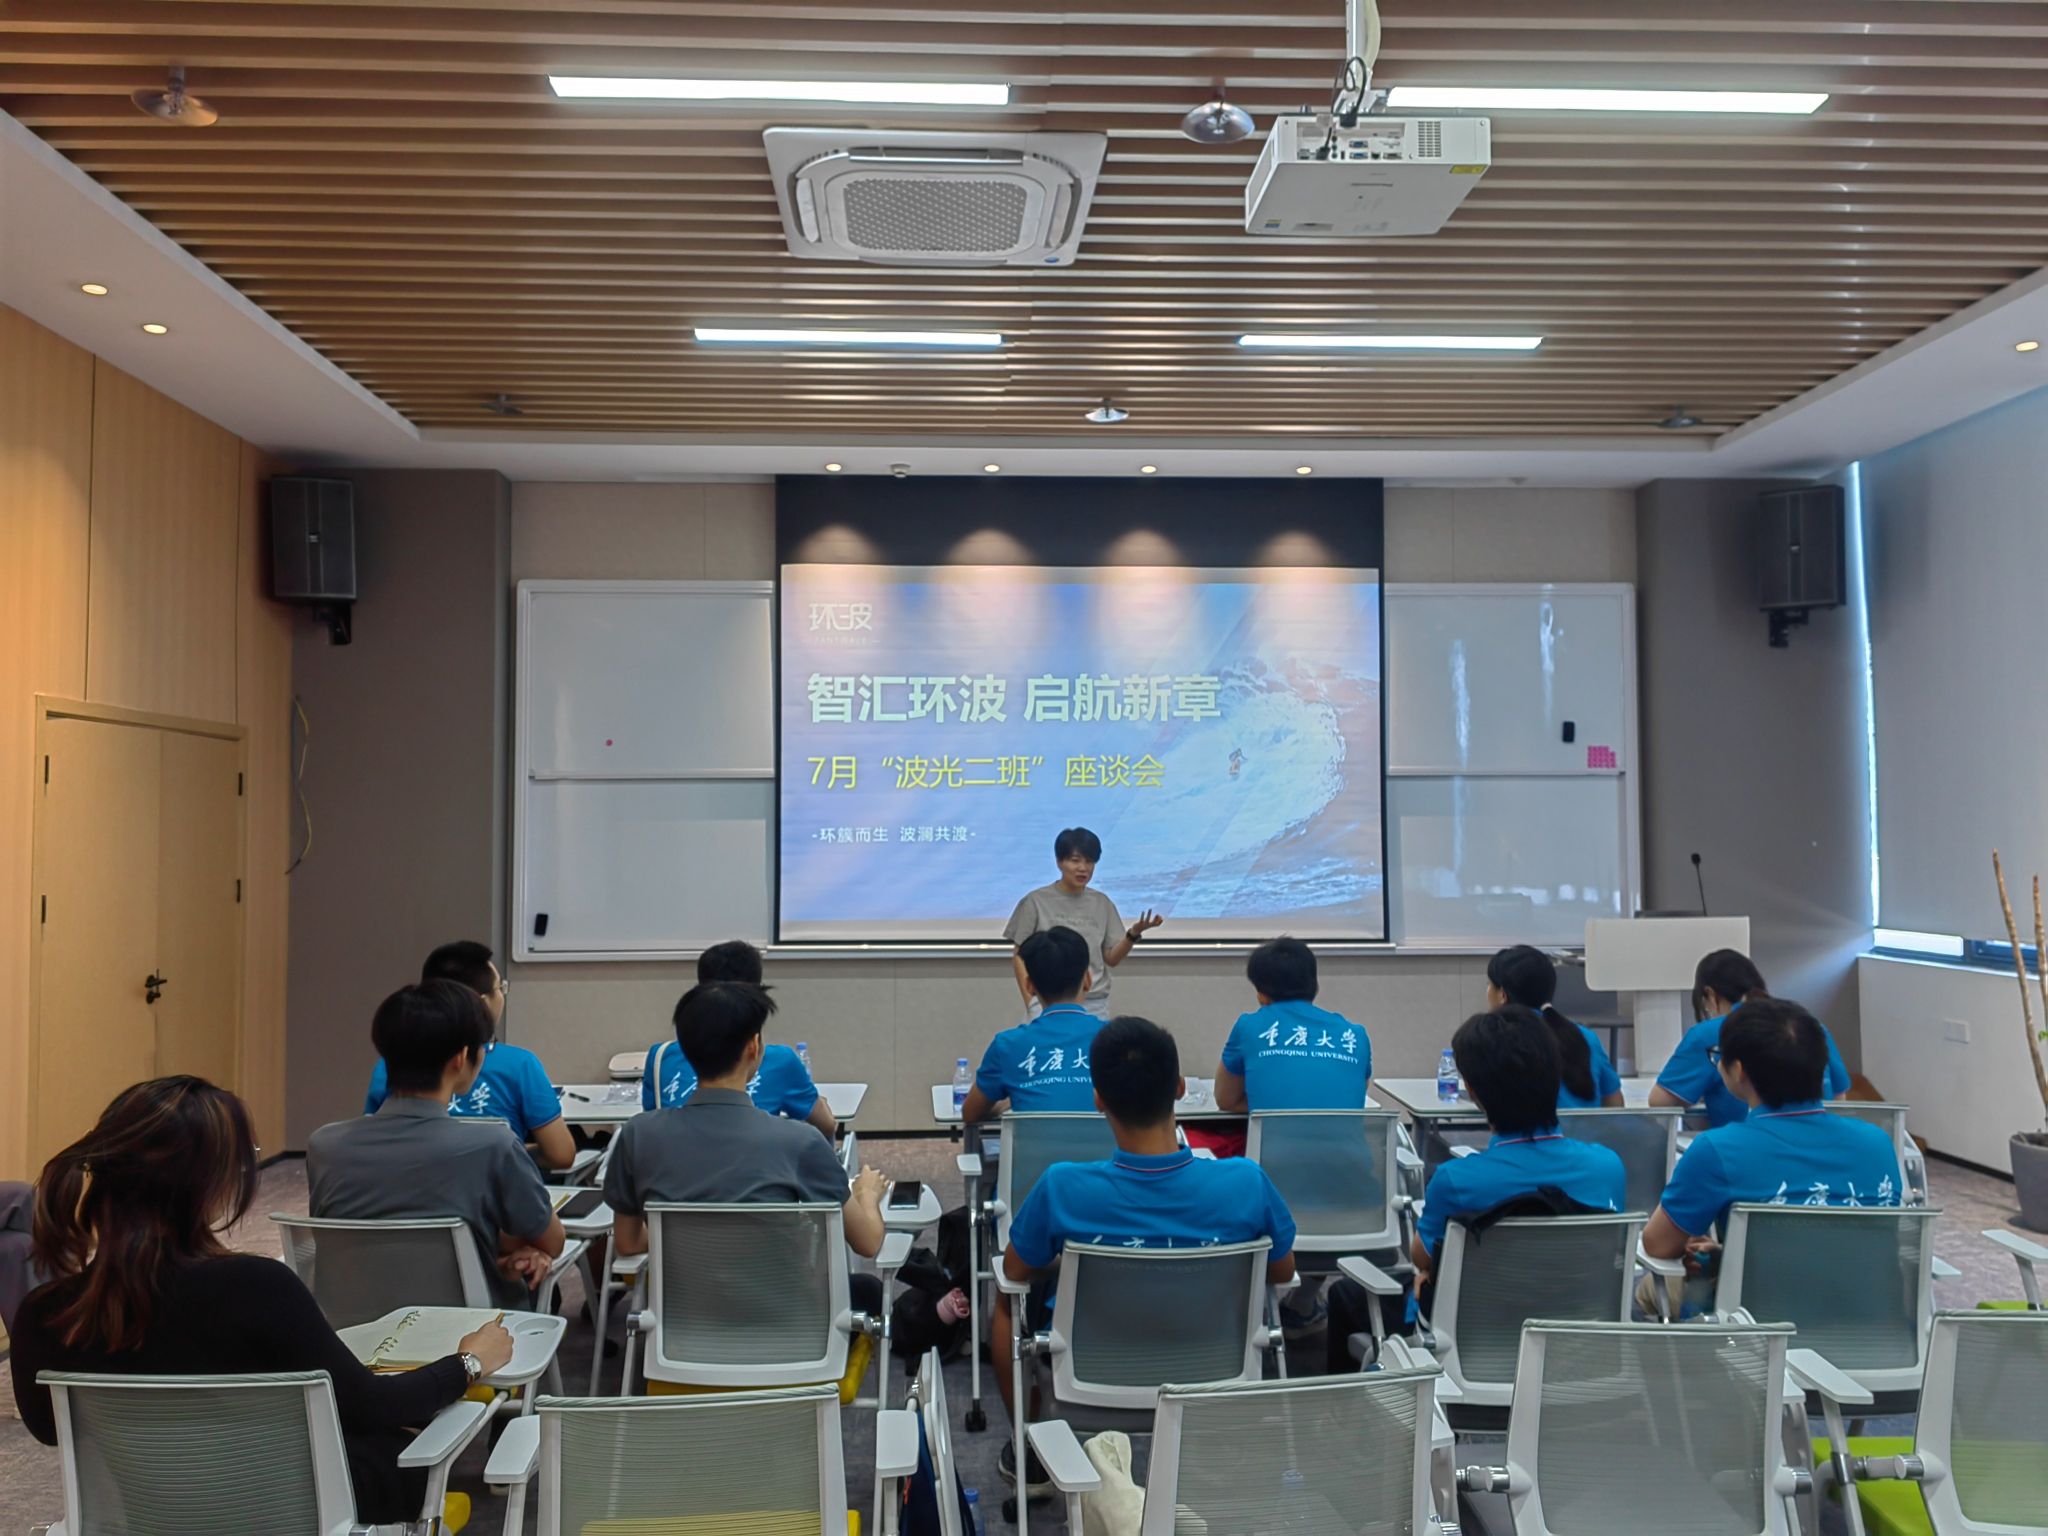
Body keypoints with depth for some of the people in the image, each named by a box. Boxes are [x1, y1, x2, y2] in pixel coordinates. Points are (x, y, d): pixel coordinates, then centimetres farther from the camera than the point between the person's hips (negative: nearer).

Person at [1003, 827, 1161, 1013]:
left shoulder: (1102, 904, 6)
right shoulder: (1036, 901, -3)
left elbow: (1112, 959, 6)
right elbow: (1019, 956, 1)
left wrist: (1133, 934, -12)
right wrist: (1030, 1001, -8)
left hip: (1095, 1005, 3)